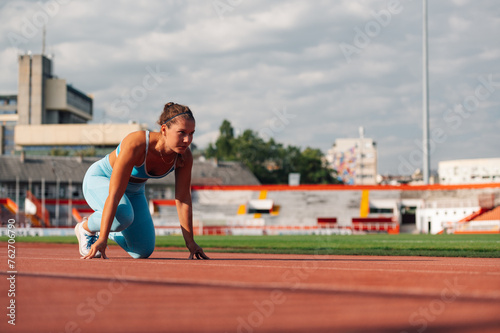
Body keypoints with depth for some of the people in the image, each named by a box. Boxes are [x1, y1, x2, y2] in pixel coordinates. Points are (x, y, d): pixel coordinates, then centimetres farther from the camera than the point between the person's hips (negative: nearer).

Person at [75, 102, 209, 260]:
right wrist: (102, 240, -42)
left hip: (133, 191, 6)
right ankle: (86, 227, -5)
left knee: (143, 251, 1)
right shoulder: (136, 145, -39)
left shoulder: (184, 156, -23)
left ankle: (102, 227, 27)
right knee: (123, 215, -38)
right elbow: (114, 194, -40)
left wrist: (190, 242, -12)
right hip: (99, 181, -6)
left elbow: (183, 199, -12)